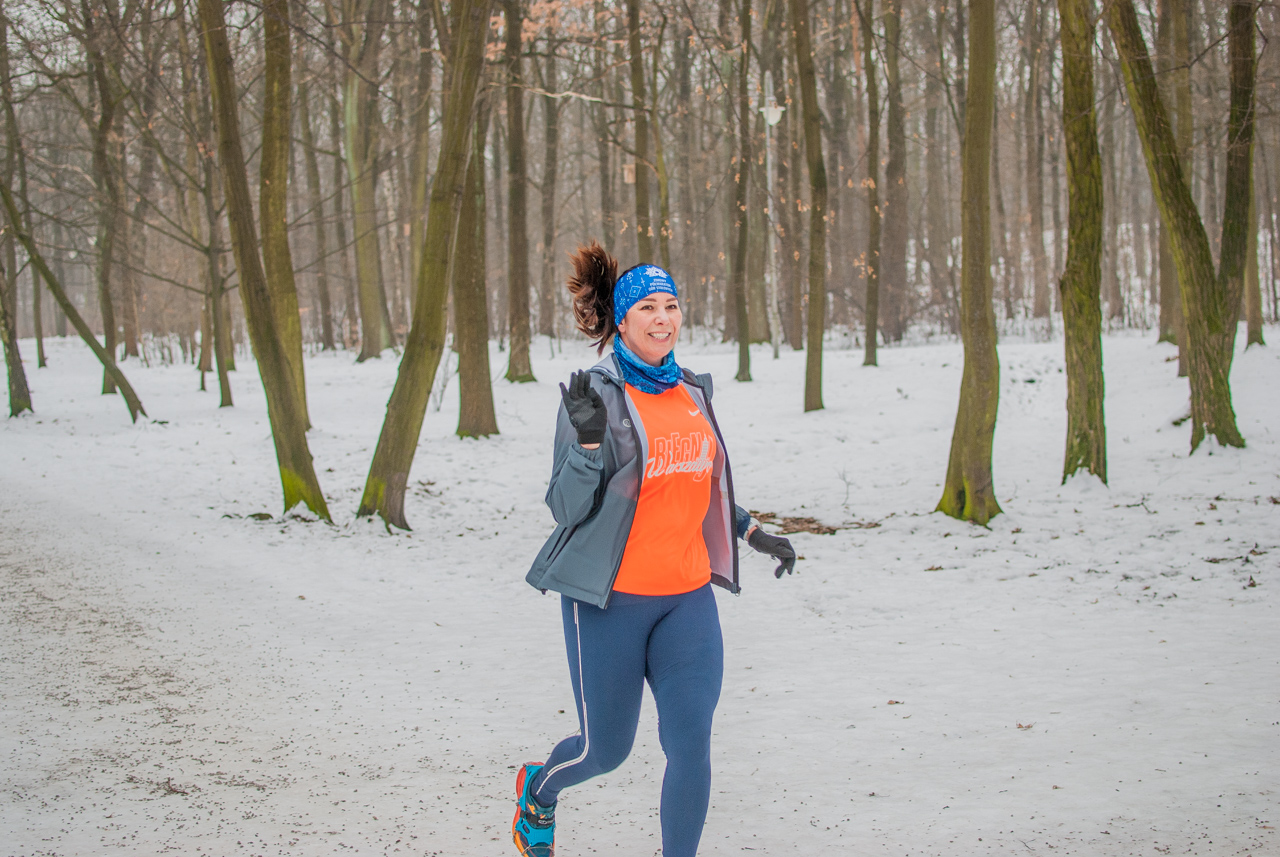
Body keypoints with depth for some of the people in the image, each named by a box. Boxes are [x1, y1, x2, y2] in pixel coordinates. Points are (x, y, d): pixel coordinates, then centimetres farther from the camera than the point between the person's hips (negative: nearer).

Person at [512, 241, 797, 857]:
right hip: (610, 599, -4)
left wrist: (753, 532, 19)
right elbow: (567, 507, -12)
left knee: (690, 746, -3)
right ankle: (538, 788, 43)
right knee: (606, 748, 9)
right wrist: (588, 440, -27)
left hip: (688, 597, 5)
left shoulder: (693, 393, 9)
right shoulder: (596, 395, -9)